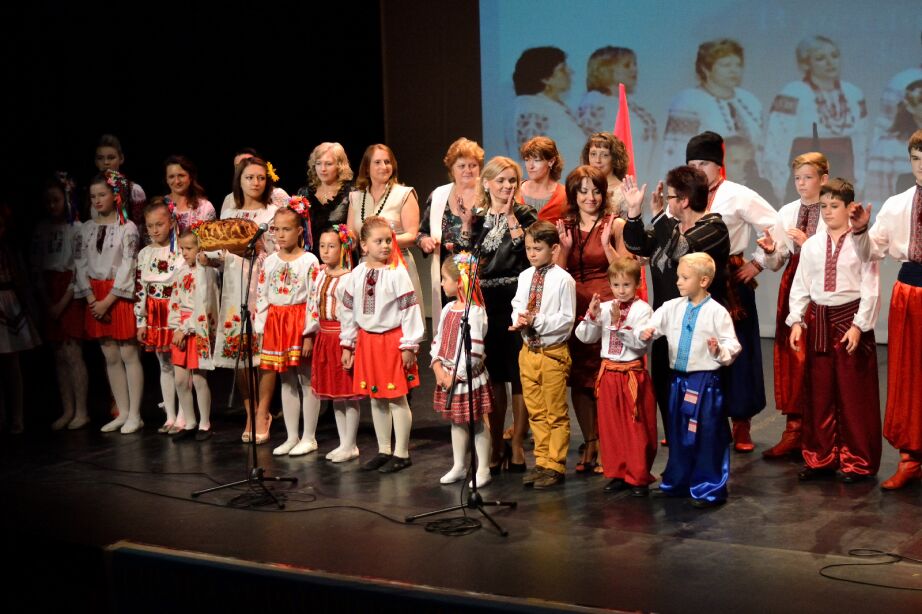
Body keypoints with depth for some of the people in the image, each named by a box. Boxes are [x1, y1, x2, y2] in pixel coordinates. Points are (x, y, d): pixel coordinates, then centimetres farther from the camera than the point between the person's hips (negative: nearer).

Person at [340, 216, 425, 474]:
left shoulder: (398, 273, -11)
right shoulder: (357, 274, 5)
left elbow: (410, 310, -11)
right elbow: (348, 310, 12)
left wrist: (409, 345, -12)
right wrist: (347, 345, 13)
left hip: (393, 340, -5)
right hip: (366, 340, 6)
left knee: (397, 398, 0)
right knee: (376, 399, 13)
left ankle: (401, 453, 10)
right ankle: (384, 451, 24)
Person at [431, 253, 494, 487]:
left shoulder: (475, 312, -19)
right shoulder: (448, 309, 8)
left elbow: (474, 351, -23)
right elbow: (438, 340, 11)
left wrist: (457, 376, -18)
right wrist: (438, 369, -2)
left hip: (468, 378, -8)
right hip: (447, 377, 8)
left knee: (477, 423, 3)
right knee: (456, 422, 16)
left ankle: (483, 470, 12)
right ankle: (459, 466, 27)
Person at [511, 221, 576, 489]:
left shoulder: (563, 280, -12)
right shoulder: (524, 277, 6)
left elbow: (567, 319, -13)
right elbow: (517, 305, 12)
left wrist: (536, 321, -20)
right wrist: (519, 319, -10)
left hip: (553, 352, -6)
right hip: (528, 350, 6)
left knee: (556, 413, 3)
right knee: (535, 411, 14)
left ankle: (555, 465, 13)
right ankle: (541, 462, 25)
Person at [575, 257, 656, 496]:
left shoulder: (642, 309, -8)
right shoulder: (604, 308, 5)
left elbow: (640, 342, -19)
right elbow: (585, 337, 4)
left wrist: (618, 323, -24)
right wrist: (592, 316, -11)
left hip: (633, 374, -4)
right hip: (608, 372, 5)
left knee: (636, 428, 2)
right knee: (610, 426, 10)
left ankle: (639, 477, 12)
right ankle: (617, 474, 21)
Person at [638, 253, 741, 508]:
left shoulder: (716, 312, -10)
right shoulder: (672, 307, 6)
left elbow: (732, 345, -10)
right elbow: (654, 324, 3)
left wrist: (719, 350, -30)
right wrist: (646, 333, -19)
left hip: (705, 381, -6)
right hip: (679, 379, 6)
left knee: (706, 435, -1)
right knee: (678, 433, 16)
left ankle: (709, 489, 9)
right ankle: (678, 482, 29)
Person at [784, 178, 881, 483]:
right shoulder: (811, 245, 6)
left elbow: (870, 288, -8)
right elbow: (800, 286, 7)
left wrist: (858, 325, -14)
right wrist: (797, 321, -1)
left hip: (851, 318, -4)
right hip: (819, 319, 4)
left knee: (854, 393, 2)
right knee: (819, 392, 9)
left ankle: (857, 461, 14)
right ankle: (821, 458, 21)